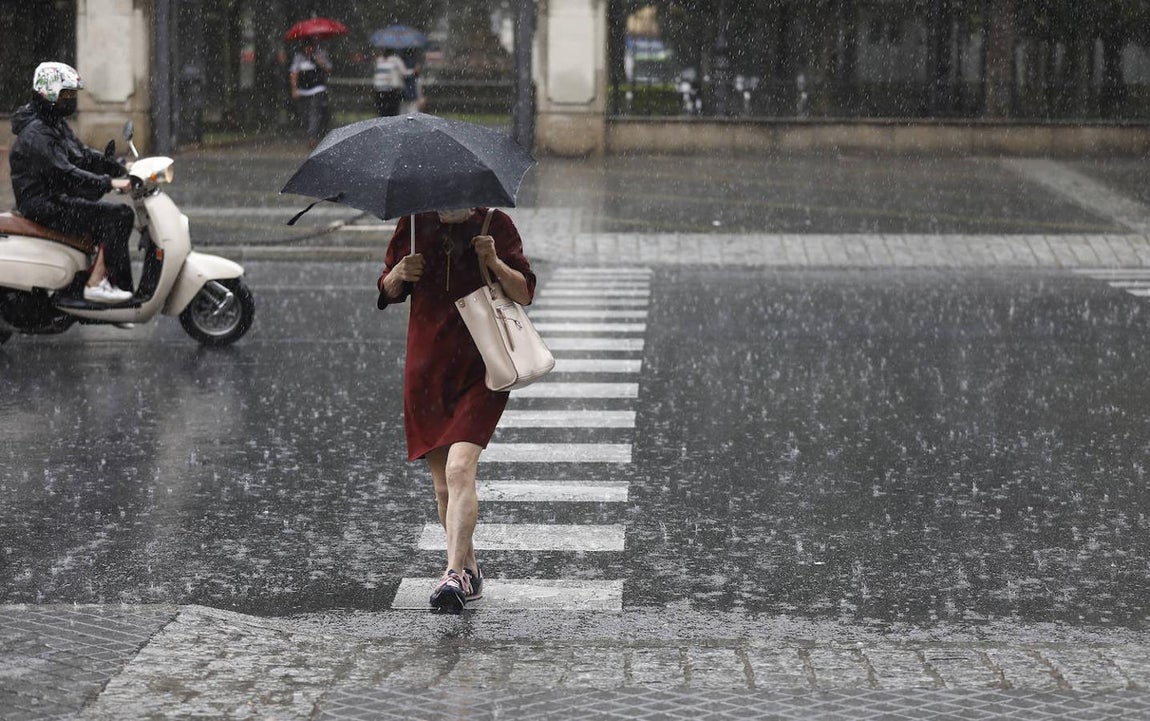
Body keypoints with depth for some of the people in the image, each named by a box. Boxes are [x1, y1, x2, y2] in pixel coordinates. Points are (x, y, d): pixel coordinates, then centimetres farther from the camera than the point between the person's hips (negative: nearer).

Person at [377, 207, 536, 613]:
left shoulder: (495, 226, -1)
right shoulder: (414, 225, 6)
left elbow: (525, 294, -1)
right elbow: (387, 293, 14)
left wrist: (496, 263, -19)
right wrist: (398, 275, -9)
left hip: (480, 370, -4)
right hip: (427, 370, 4)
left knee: (459, 470, -21)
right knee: (443, 486, 7)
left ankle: (454, 574, -25)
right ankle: (469, 569, 24)